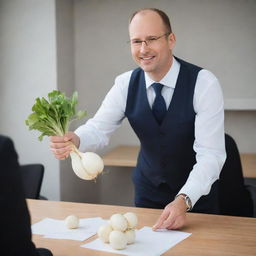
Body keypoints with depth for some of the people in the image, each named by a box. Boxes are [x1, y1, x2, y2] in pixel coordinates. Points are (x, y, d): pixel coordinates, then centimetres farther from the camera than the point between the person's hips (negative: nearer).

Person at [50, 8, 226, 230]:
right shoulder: (125, 84, -10)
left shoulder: (204, 83, -22)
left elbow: (210, 154, -27)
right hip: (148, 190, 3)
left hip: (197, 191, -2)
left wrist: (183, 201, -41)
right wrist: (74, 139, -40)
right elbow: (99, 128, -16)